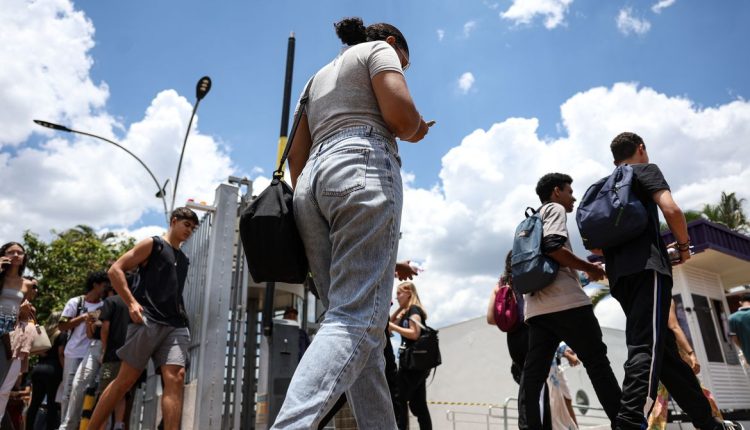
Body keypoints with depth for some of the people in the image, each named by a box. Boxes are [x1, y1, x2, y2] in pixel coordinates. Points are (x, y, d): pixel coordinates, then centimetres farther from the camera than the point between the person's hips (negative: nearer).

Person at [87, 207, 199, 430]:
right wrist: (131, 303, -13)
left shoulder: (183, 259, 24)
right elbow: (115, 270, -3)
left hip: (176, 326, 6)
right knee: (125, 379, -1)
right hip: (147, 321, -5)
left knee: (176, 378, -9)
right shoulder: (153, 244, 5)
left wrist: (182, 318, 16)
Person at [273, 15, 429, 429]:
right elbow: (401, 116, -6)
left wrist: (307, 205, 24)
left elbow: (296, 154, 25)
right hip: (363, 168, -8)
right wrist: (416, 131, 16)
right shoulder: (379, 50, 13)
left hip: (313, 180, 8)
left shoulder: (319, 76, 33)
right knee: (357, 320, -17)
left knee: (350, 316, 3)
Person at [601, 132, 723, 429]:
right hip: (647, 268, -7)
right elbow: (671, 209, -10)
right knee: (646, 348, -18)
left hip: (620, 275, 7)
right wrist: (683, 245, 5)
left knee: (664, 349, 12)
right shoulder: (645, 169, 7)